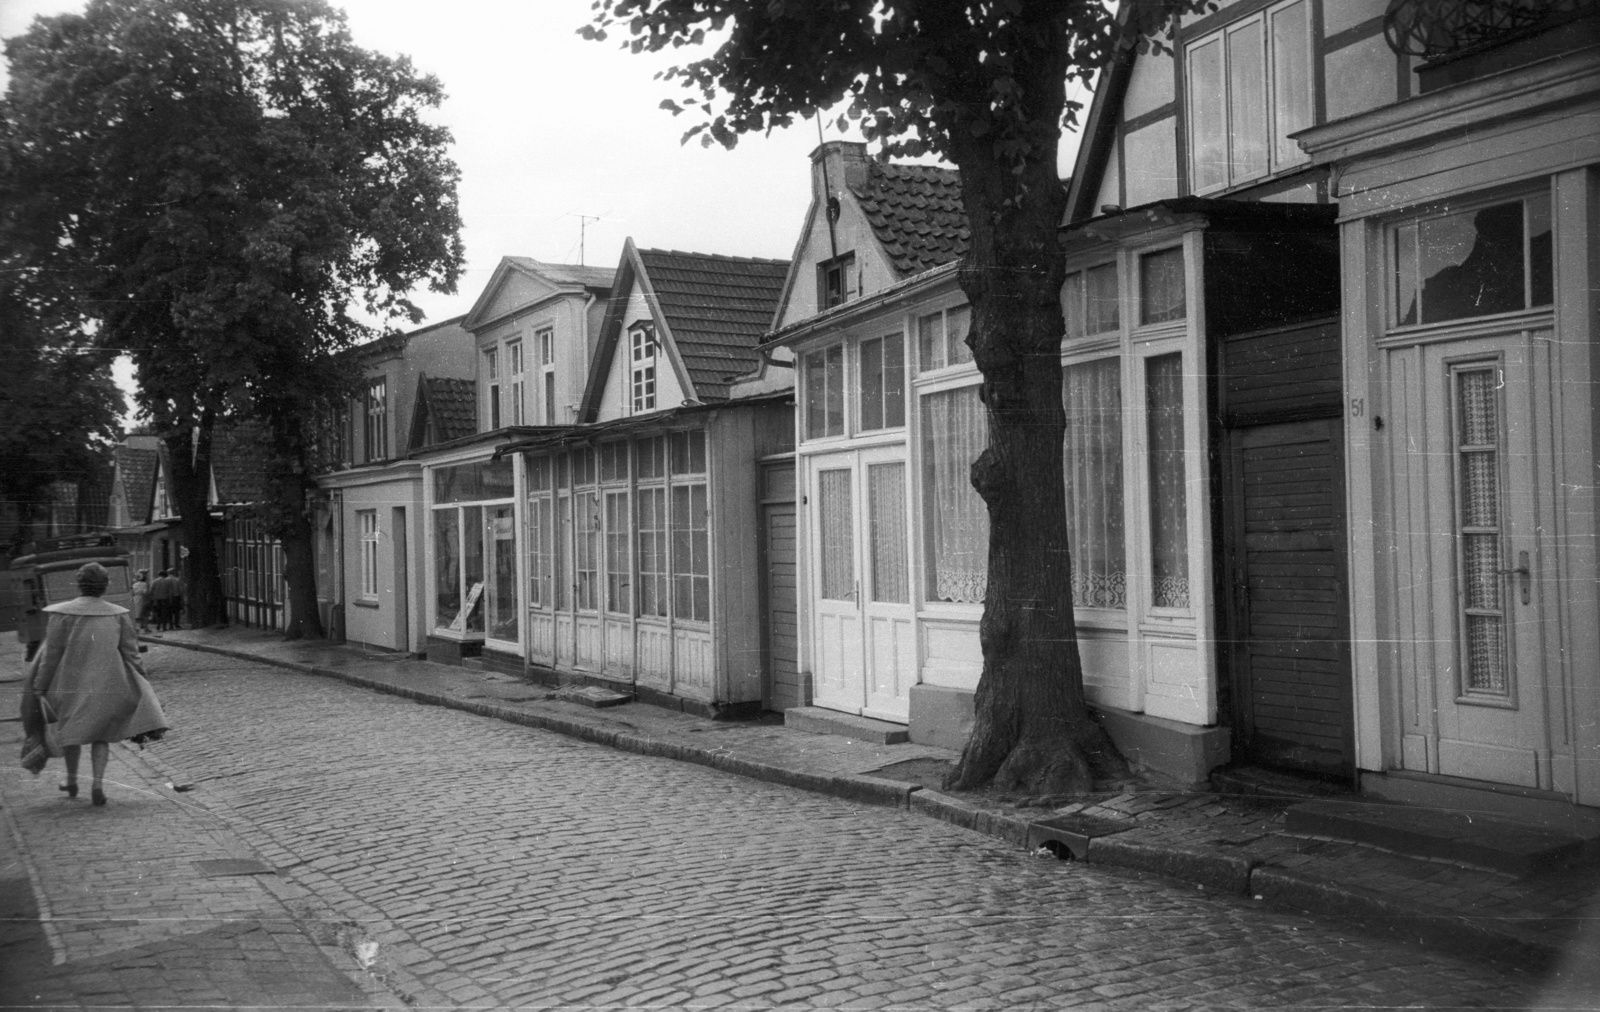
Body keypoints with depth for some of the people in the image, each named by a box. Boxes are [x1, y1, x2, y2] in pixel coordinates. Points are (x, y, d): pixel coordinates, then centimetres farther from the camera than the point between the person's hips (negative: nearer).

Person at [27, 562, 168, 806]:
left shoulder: (62, 614, -10)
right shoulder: (118, 615, -3)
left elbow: (51, 654, -8)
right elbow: (131, 654, -1)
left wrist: (39, 687, 1)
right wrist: (141, 690, 9)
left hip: (72, 684, -1)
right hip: (107, 685, 1)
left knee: (71, 732, 21)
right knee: (101, 735, 13)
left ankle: (72, 781, 34)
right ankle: (98, 784, -4)